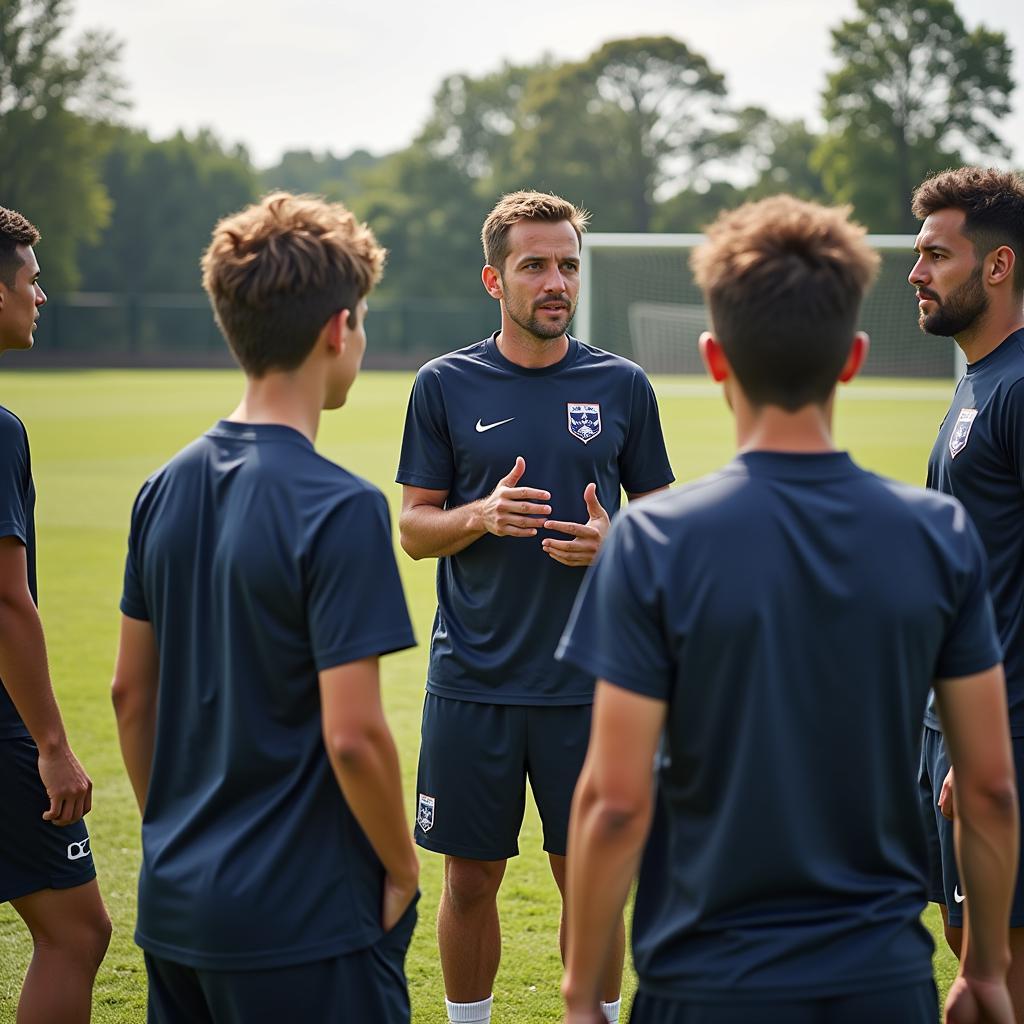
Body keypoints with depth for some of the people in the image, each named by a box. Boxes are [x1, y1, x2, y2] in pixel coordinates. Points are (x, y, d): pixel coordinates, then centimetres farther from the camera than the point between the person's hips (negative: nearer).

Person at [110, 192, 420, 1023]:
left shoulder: (167, 488, 4)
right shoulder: (339, 509, -18)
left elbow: (132, 691, 11)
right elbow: (353, 736, -20)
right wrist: (401, 866, -5)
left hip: (175, 905, 7)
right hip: (304, 923, -7)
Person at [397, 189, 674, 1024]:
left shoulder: (622, 386, 4)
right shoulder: (446, 385, 2)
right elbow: (415, 527, 4)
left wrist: (611, 541, -11)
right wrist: (482, 515, -16)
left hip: (587, 682, 0)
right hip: (473, 681, 0)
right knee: (471, 878, 8)